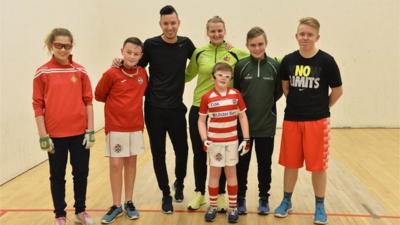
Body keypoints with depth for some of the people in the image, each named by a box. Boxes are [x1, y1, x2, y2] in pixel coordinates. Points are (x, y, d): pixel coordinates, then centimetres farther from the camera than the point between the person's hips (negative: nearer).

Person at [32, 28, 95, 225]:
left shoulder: (80, 71, 2)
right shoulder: (42, 73, -4)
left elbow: (88, 101, 4)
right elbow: (38, 105, -3)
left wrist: (90, 131, 0)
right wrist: (43, 136, -6)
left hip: (80, 132, 2)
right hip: (55, 134, -2)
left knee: (81, 173, 11)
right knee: (57, 175, 10)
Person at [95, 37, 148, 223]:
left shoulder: (143, 73, 0)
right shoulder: (111, 74, -11)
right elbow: (99, 95, -1)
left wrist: (131, 102, 3)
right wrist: (117, 103, 3)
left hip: (136, 126, 3)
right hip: (116, 126, -3)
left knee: (131, 162, 10)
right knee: (116, 164, 1)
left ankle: (129, 203, 22)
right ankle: (116, 205, 15)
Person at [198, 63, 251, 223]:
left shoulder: (236, 94, -3)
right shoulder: (207, 97, -8)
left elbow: (242, 116, 3)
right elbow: (201, 120, -1)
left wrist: (246, 139, -1)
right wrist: (204, 140, -11)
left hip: (232, 141, 2)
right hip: (214, 141, -1)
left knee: (231, 172, 10)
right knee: (214, 173, 8)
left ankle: (233, 207, 20)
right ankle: (212, 206, 21)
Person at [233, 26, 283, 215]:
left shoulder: (274, 65, -3)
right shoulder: (241, 66, -5)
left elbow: (278, 91, 6)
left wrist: (267, 104, -1)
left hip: (266, 126, 1)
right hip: (243, 125, 0)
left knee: (264, 164, 12)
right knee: (242, 164, 10)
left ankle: (264, 198, 27)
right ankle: (240, 198, 25)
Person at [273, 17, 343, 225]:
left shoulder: (326, 61, -10)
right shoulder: (288, 60, -1)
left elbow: (337, 91, 0)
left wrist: (321, 107, 6)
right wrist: (296, 104, 9)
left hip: (317, 121, -2)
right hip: (291, 119, 3)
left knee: (318, 166, 5)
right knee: (290, 163, 11)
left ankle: (320, 206, 21)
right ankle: (286, 201, 28)